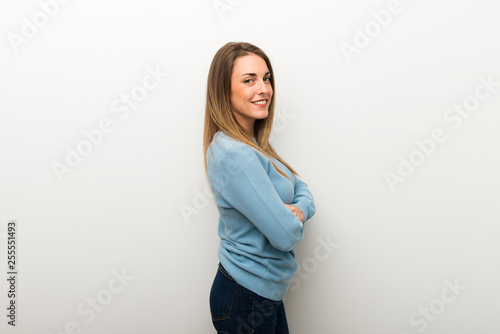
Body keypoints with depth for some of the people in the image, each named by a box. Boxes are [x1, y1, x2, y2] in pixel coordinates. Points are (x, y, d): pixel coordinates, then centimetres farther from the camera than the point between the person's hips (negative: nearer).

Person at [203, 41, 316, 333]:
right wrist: (294, 220, -7)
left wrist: (299, 209, -15)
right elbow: (285, 236, -29)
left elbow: (300, 186, 6)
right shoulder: (234, 155, -28)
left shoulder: (254, 143, 3)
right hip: (246, 299, -8)